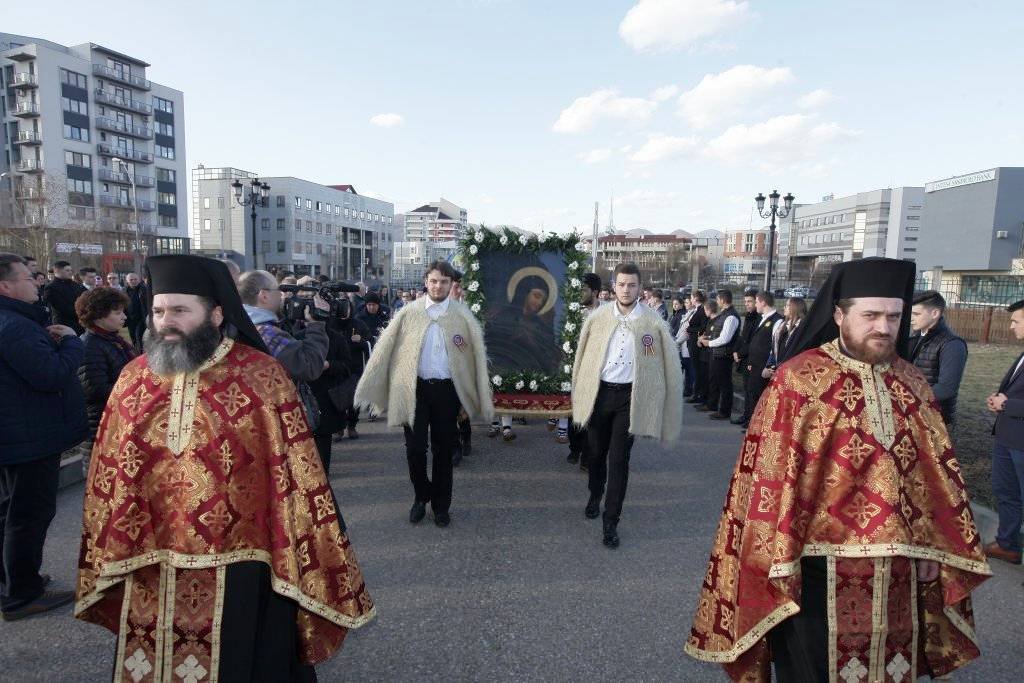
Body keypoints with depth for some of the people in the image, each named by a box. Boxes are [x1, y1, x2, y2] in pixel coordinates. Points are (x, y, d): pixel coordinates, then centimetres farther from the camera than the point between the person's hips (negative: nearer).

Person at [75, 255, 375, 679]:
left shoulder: (262, 377, -11)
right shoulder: (134, 379, 3)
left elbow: (296, 473, -10)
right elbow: (109, 476, 9)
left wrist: (311, 565, -8)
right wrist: (110, 561, 10)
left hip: (239, 568, -4)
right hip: (148, 569, 4)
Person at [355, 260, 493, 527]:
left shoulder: (462, 315, -1)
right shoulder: (409, 312, 1)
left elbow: (478, 354, -1)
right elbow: (385, 347, 0)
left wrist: (483, 398, -5)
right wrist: (369, 387, -4)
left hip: (447, 390, 0)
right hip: (415, 388, 0)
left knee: (443, 450, 10)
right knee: (414, 448, 5)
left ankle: (441, 504, 27)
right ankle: (422, 495, 31)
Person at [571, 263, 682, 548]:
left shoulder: (653, 322, -7)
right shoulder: (598, 317, -1)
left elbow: (669, 364, -3)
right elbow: (582, 355, 5)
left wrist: (660, 408, -5)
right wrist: (579, 393, 6)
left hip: (629, 397, -2)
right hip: (598, 393, 2)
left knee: (618, 460, 1)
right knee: (596, 453, 17)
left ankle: (611, 522, 13)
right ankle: (595, 497, 45)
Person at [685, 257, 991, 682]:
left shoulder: (913, 385, 5)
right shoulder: (799, 380, -13)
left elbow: (936, 474, 11)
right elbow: (773, 473, -13)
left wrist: (929, 549, 8)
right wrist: (779, 558, -13)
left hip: (896, 569, 6)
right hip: (820, 563, -5)